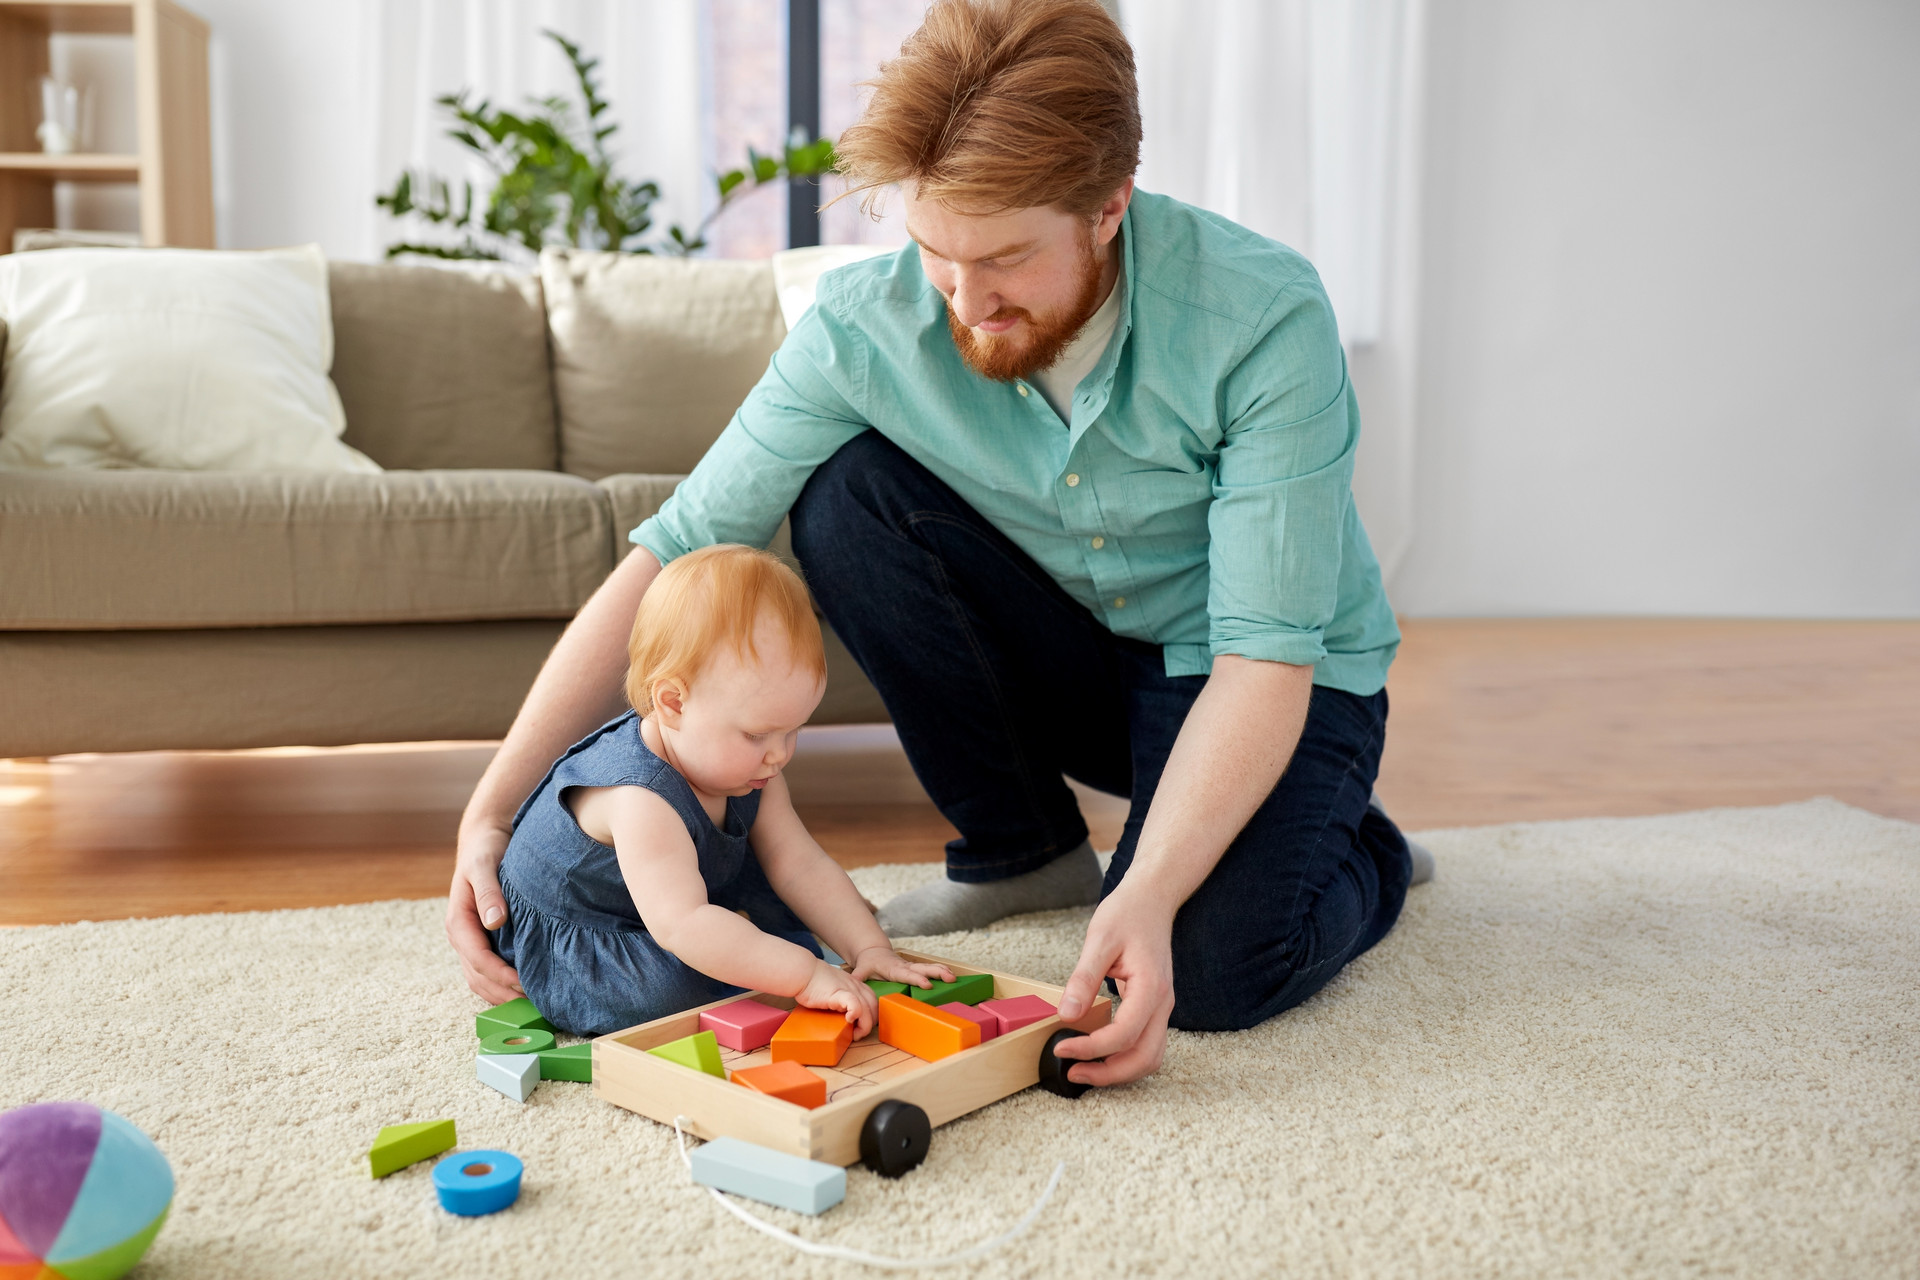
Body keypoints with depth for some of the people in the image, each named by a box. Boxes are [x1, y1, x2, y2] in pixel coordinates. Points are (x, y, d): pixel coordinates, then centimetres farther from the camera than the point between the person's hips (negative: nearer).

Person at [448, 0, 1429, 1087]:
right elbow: (672, 554, -19)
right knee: (848, 493, -22)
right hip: (1067, 661, 4)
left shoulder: (1265, 318, -29)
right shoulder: (866, 325, -21)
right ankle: (1023, 846, -2)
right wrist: (492, 810, -26)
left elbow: (1264, 658, -30)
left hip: (1282, 681, -3)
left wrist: (1149, 897, -45)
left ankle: (1356, 852, 8)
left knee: (1212, 968, -32)